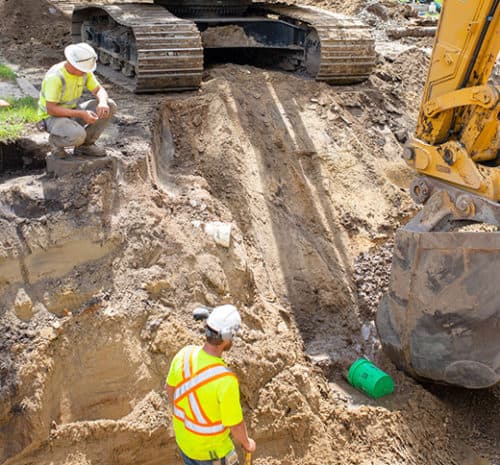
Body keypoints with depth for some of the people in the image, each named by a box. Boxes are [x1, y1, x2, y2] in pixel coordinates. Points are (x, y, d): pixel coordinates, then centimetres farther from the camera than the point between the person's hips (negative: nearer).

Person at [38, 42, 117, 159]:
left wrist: (102, 102, -30)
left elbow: (100, 90, -5)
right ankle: (56, 140, -3)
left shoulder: (84, 70, -8)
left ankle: (85, 144, 1)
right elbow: (51, 110, -29)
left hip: (71, 113, 7)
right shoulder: (55, 77, -30)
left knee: (110, 106, -11)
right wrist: (82, 114, -34)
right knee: (78, 135, -39)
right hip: (52, 117, -7)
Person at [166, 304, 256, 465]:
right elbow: (236, 426, -26)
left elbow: (170, 388, -1)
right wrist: (247, 443, -3)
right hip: (211, 447, -5)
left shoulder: (184, 354, -21)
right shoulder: (225, 380, -41)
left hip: (184, 436, 6)